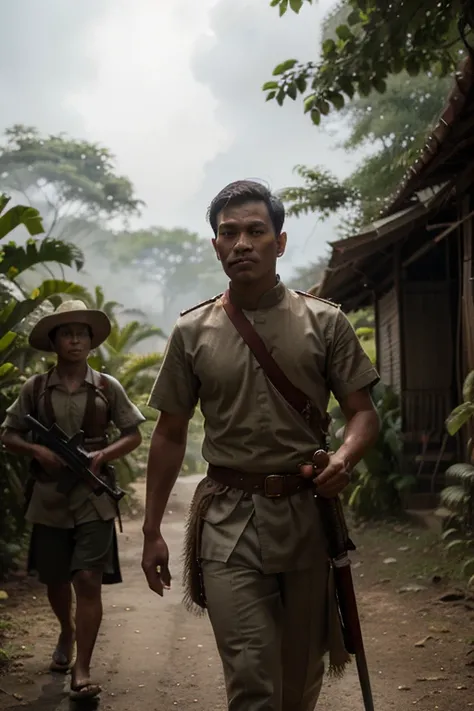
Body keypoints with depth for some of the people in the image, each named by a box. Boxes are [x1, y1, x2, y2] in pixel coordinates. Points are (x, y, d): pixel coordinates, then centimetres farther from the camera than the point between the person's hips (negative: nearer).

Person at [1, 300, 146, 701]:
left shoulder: (107, 388, 0)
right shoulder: (35, 389, 1)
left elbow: (134, 435, 5)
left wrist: (104, 455, -13)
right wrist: (36, 450, -13)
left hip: (94, 498, -2)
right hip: (49, 499, 2)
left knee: (88, 580, -9)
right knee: (55, 580, 15)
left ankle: (82, 670, -4)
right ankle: (67, 632, 46)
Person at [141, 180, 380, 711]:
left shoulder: (324, 322, 2)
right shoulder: (192, 332, 4)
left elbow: (363, 413, 3)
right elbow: (170, 435, 10)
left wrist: (344, 457, -20)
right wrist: (152, 531, 9)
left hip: (305, 512, 1)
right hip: (229, 519, -1)